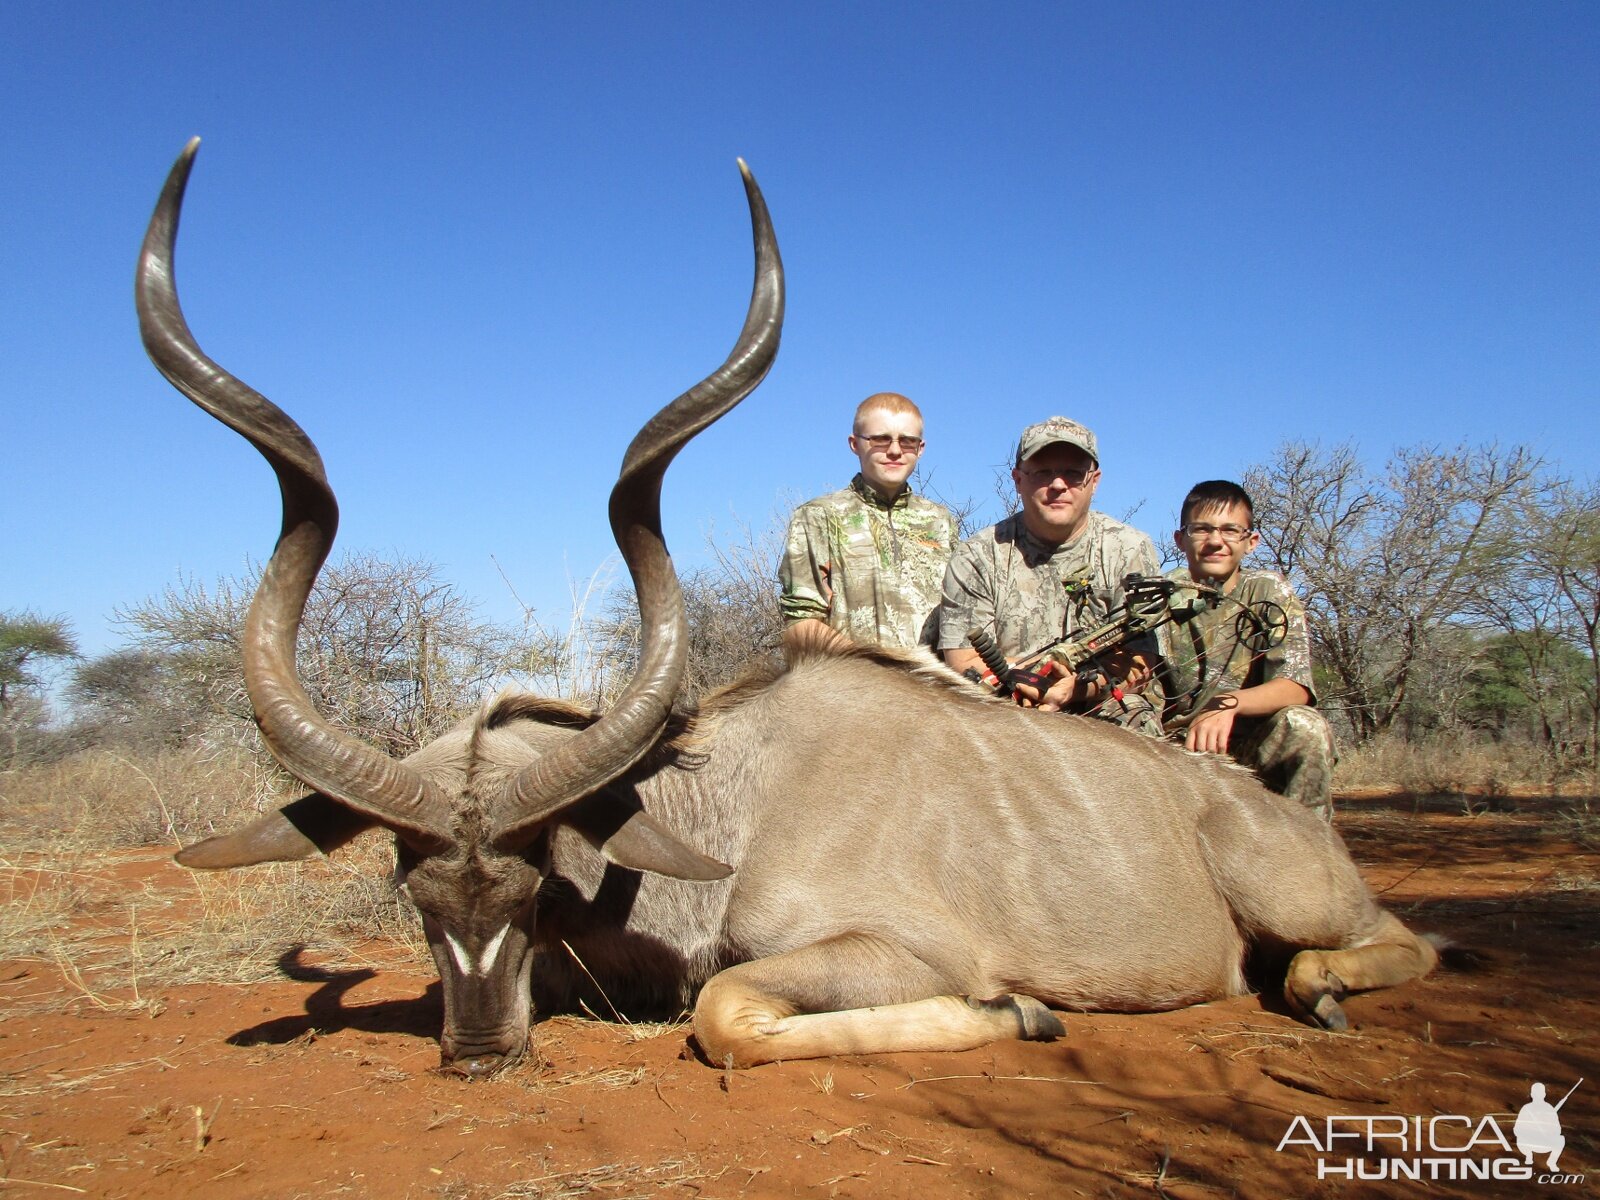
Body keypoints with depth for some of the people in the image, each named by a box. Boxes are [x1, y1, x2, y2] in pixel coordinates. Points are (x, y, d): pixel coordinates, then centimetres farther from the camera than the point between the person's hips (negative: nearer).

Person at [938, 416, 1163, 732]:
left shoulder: (1130, 551, 5)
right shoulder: (976, 557, 1)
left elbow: (1138, 668, -1)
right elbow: (965, 665, -5)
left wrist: (1079, 688, -22)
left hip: (1102, 713, 0)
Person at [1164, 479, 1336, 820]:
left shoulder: (1270, 592, -2)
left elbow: (1295, 687, -16)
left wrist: (1229, 703, -35)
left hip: (1251, 747, 0)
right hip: (1180, 749, 0)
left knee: (1304, 725, -30)